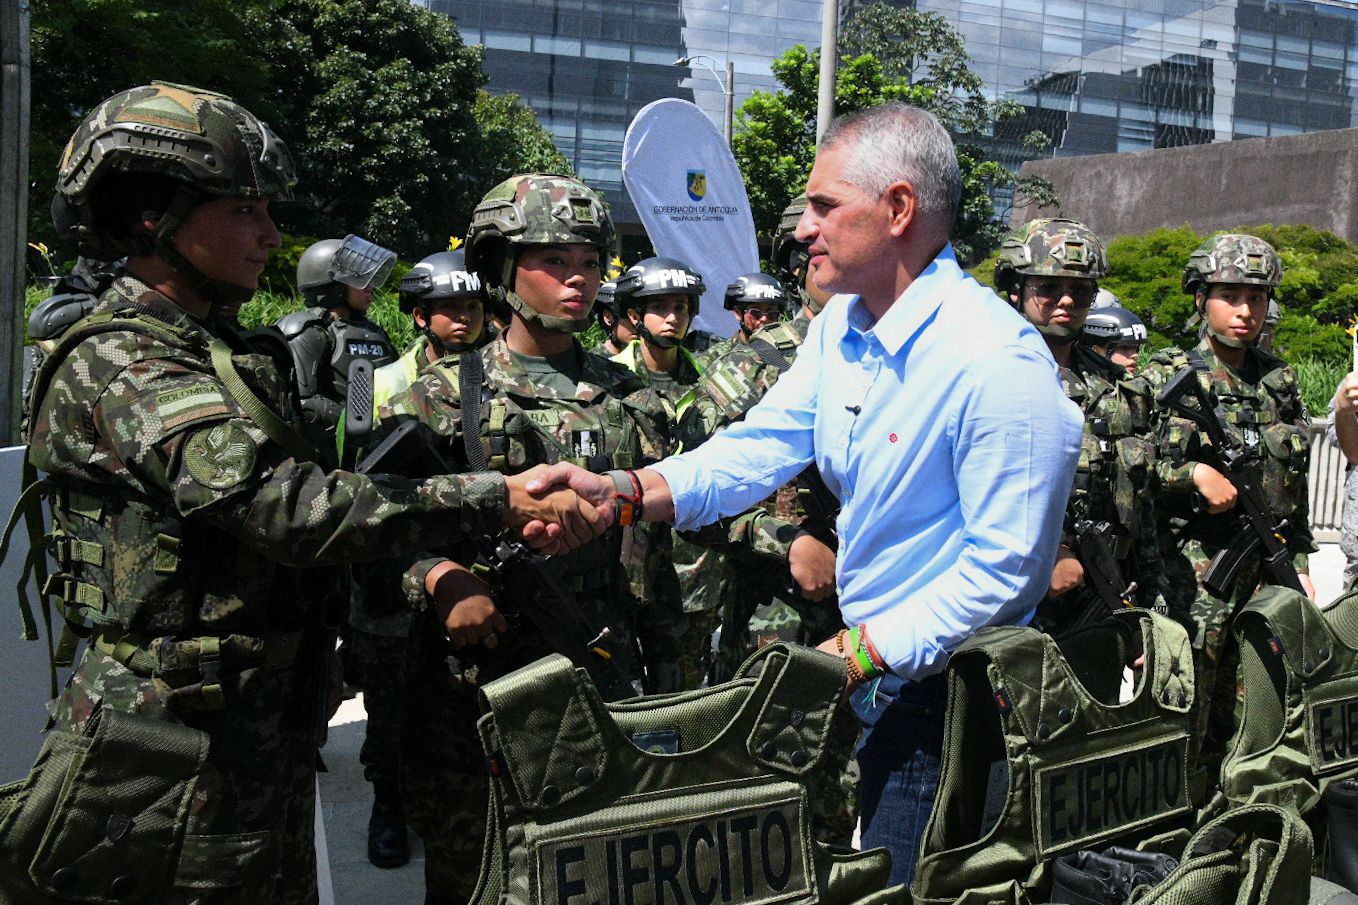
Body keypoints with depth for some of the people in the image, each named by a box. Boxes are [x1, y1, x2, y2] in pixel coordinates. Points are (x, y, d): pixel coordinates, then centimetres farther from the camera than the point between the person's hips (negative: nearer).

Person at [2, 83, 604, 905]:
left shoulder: (227, 356, 14)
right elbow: (284, 509, -29)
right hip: (174, 768, -9)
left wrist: (434, 567, -2)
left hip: (269, 746, 9)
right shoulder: (116, 362, -16)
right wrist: (498, 499, -30)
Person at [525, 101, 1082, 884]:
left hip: (947, 695, -7)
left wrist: (859, 653, -24)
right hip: (869, 672, 8)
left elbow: (1005, 567, -24)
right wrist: (623, 492, -14)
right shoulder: (840, 326, 3)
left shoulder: (999, 363, -25)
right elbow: (763, 445, 0)